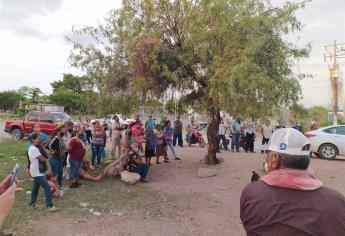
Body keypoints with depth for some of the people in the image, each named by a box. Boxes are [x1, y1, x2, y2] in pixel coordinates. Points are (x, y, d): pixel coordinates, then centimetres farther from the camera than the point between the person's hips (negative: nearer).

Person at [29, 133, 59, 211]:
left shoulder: (35, 148, 12)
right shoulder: (33, 149, -21)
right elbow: (42, 159, -22)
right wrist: (45, 158, -2)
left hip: (38, 172, 11)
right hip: (37, 172, -11)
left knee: (36, 187, 21)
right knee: (47, 187, -13)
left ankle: (33, 203, 35)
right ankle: (49, 205, -12)